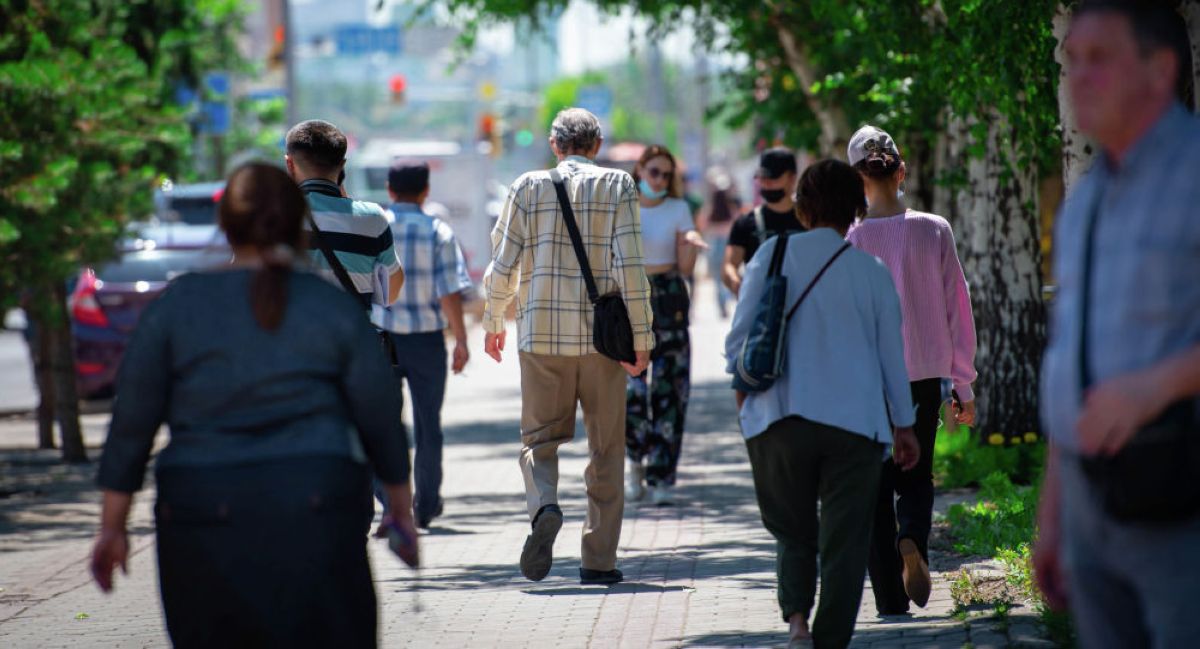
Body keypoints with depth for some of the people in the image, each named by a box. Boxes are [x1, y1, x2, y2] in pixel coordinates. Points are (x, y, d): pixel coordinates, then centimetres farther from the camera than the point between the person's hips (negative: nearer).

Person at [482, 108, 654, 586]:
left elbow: (503, 264, 2)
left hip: (541, 335, 0)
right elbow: (629, 266, -8)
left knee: (539, 438, 10)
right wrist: (640, 336, -3)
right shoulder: (617, 186, 0)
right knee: (605, 448, 10)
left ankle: (544, 506, -21)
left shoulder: (529, 188, 3)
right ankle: (599, 559, 9)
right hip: (602, 334, 0)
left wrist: (493, 323, 17)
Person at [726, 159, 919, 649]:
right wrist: (903, 426, 20)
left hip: (780, 419, 0)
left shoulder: (774, 254, 1)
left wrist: (743, 388, 19)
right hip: (855, 422, 0)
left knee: (793, 534, 13)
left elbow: (739, 337, 1)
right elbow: (891, 354, 10)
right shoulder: (872, 271, 4)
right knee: (845, 543, 4)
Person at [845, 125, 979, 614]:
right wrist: (964, 386, 10)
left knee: (875, 486, 9)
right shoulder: (933, 230, -3)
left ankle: (890, 596, 6)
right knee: (916, 476, 17)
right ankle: (913, 540, -14)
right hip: (924, 373, 2)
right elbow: (958, 309, 2)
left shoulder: (849, 239, -9)